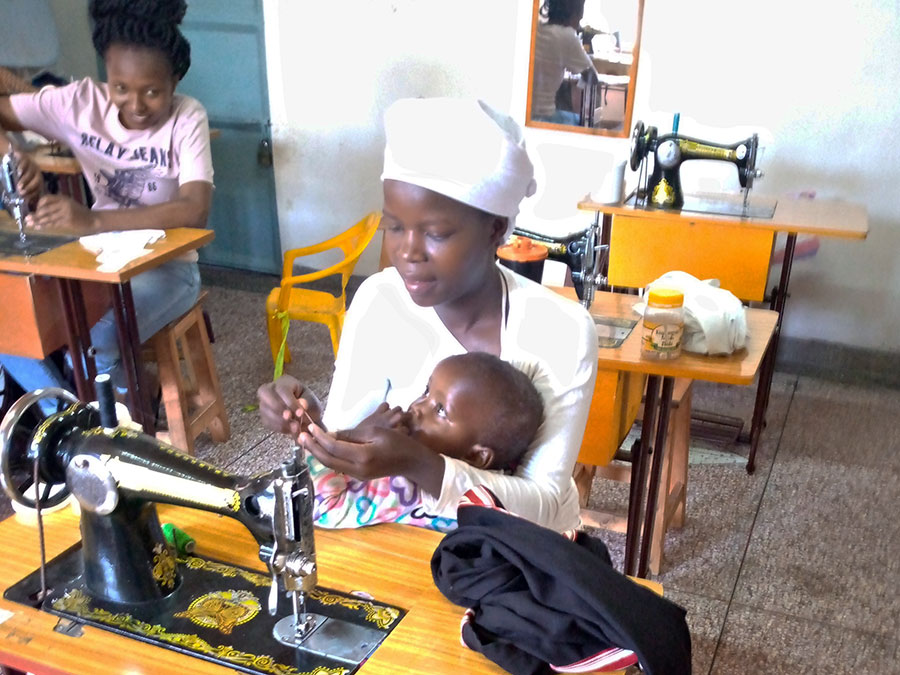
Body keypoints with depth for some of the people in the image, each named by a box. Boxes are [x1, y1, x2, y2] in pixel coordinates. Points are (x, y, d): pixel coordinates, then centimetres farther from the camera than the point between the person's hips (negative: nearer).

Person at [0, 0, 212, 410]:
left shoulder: (186, 118, -17)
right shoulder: (82, 101, -6)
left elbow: (195, 210, -30)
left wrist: (93, 221, -40)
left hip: (166, 267, -5)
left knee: (90, 348, -30)